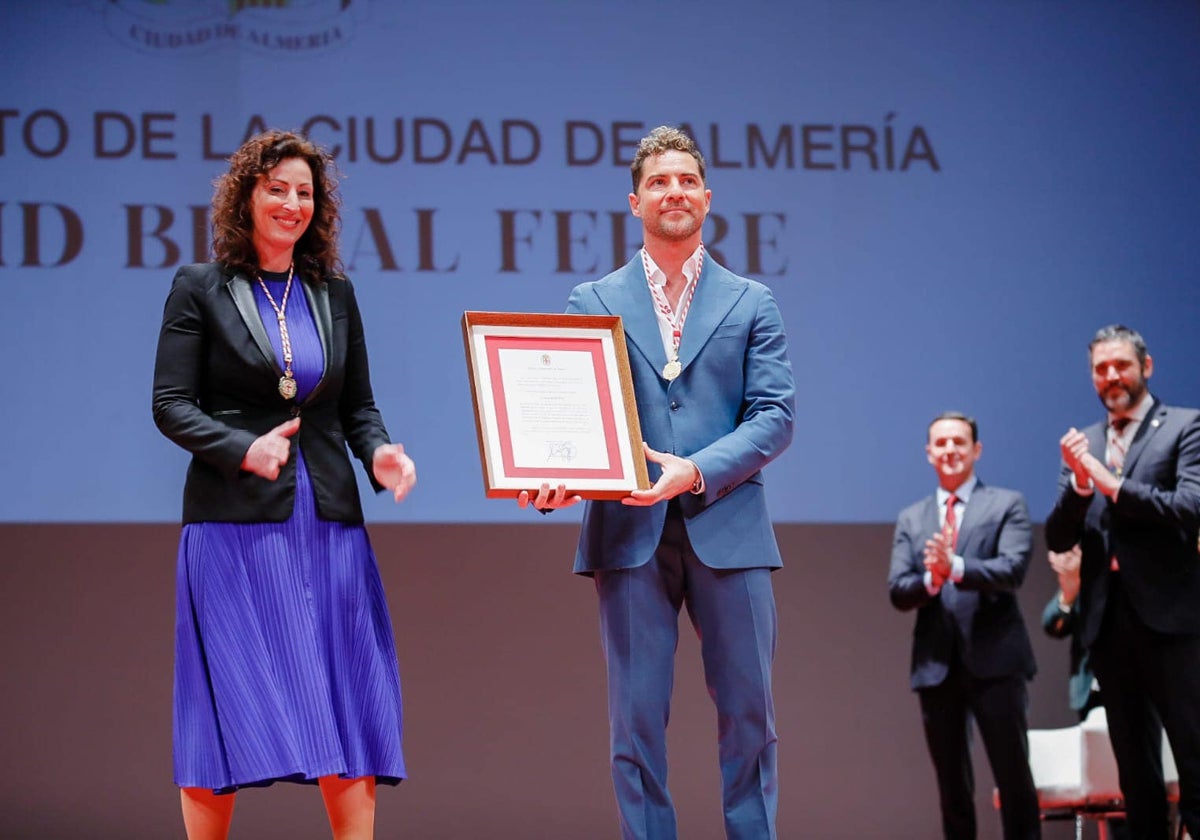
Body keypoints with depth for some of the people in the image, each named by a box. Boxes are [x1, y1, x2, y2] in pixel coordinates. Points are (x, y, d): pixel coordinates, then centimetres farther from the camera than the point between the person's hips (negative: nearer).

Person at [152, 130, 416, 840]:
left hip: (327, 521, 4)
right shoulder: (201, 289, 2)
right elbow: (171, 404, -3)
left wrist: (379, 452, -5)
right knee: (229, 701, -2)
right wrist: (244, 450, -19)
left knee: (348, 706, 0)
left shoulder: (335, 293, 14)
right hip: (235, 521, -4)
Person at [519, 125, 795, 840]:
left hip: (728, 526, 0)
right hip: (629, 532, 0)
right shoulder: (593, 303, 12)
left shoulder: (753, 303, 11)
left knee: (749, 713, 2)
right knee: (637, 719, 1)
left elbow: (776, 414, 2)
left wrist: (696, 471, -14)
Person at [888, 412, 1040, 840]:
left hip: (994, 660, -3)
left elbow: (1013, 568, -12)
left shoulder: (1007, 505, 4)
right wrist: (930, 579, -18)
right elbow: (897, 591, 4)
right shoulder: (910, 519, 15)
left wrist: (955, 567, -28)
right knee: (952, 785, 8)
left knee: (1013, 777, -4)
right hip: (936, 664, 3)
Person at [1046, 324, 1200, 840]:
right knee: (1135, 769, 10)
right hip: (1108, 619, 5)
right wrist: (1078, 484, -10)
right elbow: (1058, 540, 8)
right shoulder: (1083, 444, 14)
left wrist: (1114, 485, -19)